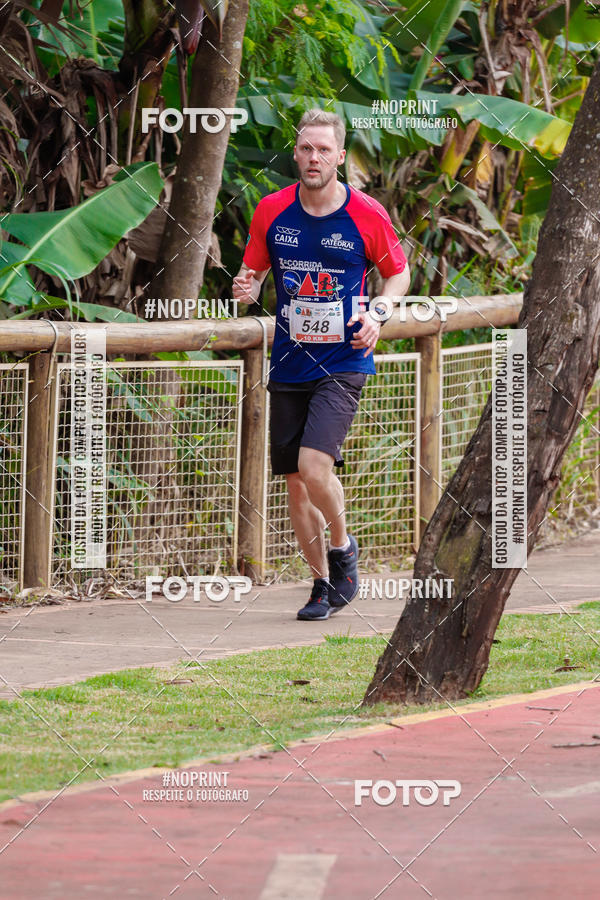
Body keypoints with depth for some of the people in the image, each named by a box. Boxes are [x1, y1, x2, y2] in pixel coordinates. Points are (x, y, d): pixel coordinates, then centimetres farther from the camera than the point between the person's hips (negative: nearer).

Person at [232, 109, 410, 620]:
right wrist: (247, 290, -13)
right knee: (295, 482, 5)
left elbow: (397, 272, 8)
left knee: (314, 466, -20)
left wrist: (377, 314, -10)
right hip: (290, 364, 4)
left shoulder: (367, 215, -6)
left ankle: (343, 548, 8)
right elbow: (253, 272, 11)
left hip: (344, 363, -4)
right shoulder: (271, 212, 1)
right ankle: (324, 585, 20)